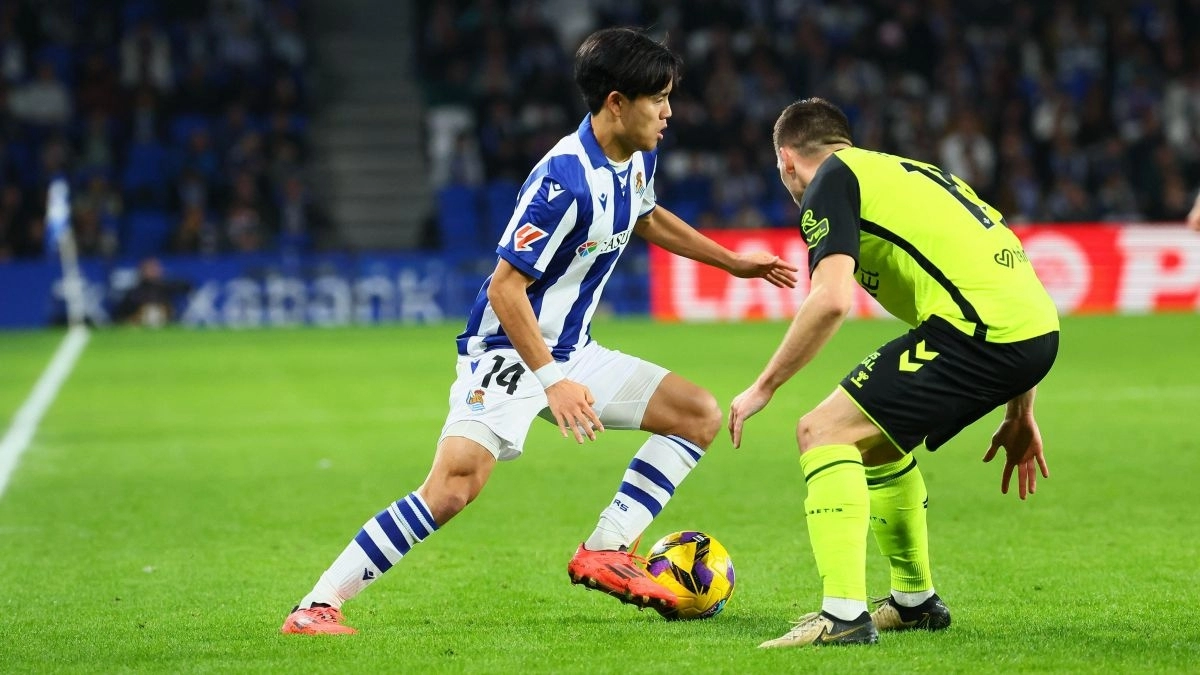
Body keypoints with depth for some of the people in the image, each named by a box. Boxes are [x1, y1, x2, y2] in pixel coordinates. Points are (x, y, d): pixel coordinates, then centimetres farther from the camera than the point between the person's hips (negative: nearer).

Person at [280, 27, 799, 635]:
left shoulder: (637, 160, 3)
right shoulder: (564, 180, -25)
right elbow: (505, 288, -24)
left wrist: (731, 261, 31)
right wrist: (552, 383, -28)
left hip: (571, 351, 9)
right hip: (508, 352, -9)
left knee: (701, 415, 3)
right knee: (455, 485, -27)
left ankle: (604, 552, 0)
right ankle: (318, 605, -19)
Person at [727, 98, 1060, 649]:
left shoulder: (832, 178, 5)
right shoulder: (905, 173, 30)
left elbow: (831, 299, -12)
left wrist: (764, 386, -2)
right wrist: (1019, 416, 33)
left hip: (979, 328, -9)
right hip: (1037, 329, 9)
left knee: (824, 432, -5)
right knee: (872, 437, 26)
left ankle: (844, 616, -15)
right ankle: (914, 601, 35)